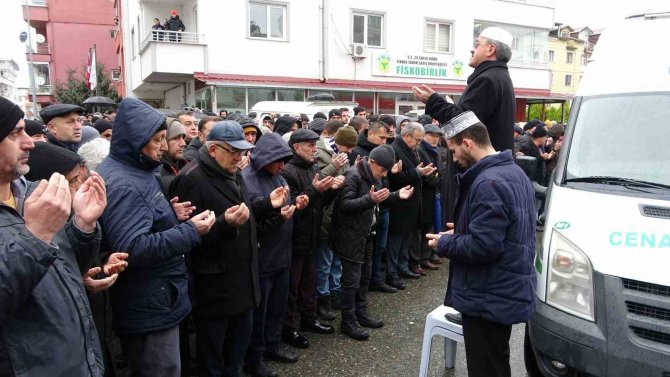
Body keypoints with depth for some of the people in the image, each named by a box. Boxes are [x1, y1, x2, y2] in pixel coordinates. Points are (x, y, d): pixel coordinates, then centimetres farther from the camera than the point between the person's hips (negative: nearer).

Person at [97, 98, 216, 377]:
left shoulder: (138, 171, 11)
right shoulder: (121, 184, -23)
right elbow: (133, 249, -30)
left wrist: (173, 216, 8)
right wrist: (190, 231, -26)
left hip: (156, 301, 10)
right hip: (149, 308, -10)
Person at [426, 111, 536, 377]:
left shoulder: (488, 183, -23)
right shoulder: (513, 172, 11)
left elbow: (483, 246, -27)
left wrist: (444, 243, -11)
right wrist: (461, 231, 12)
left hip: (489, 298, -10)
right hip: (508, 292, 10)